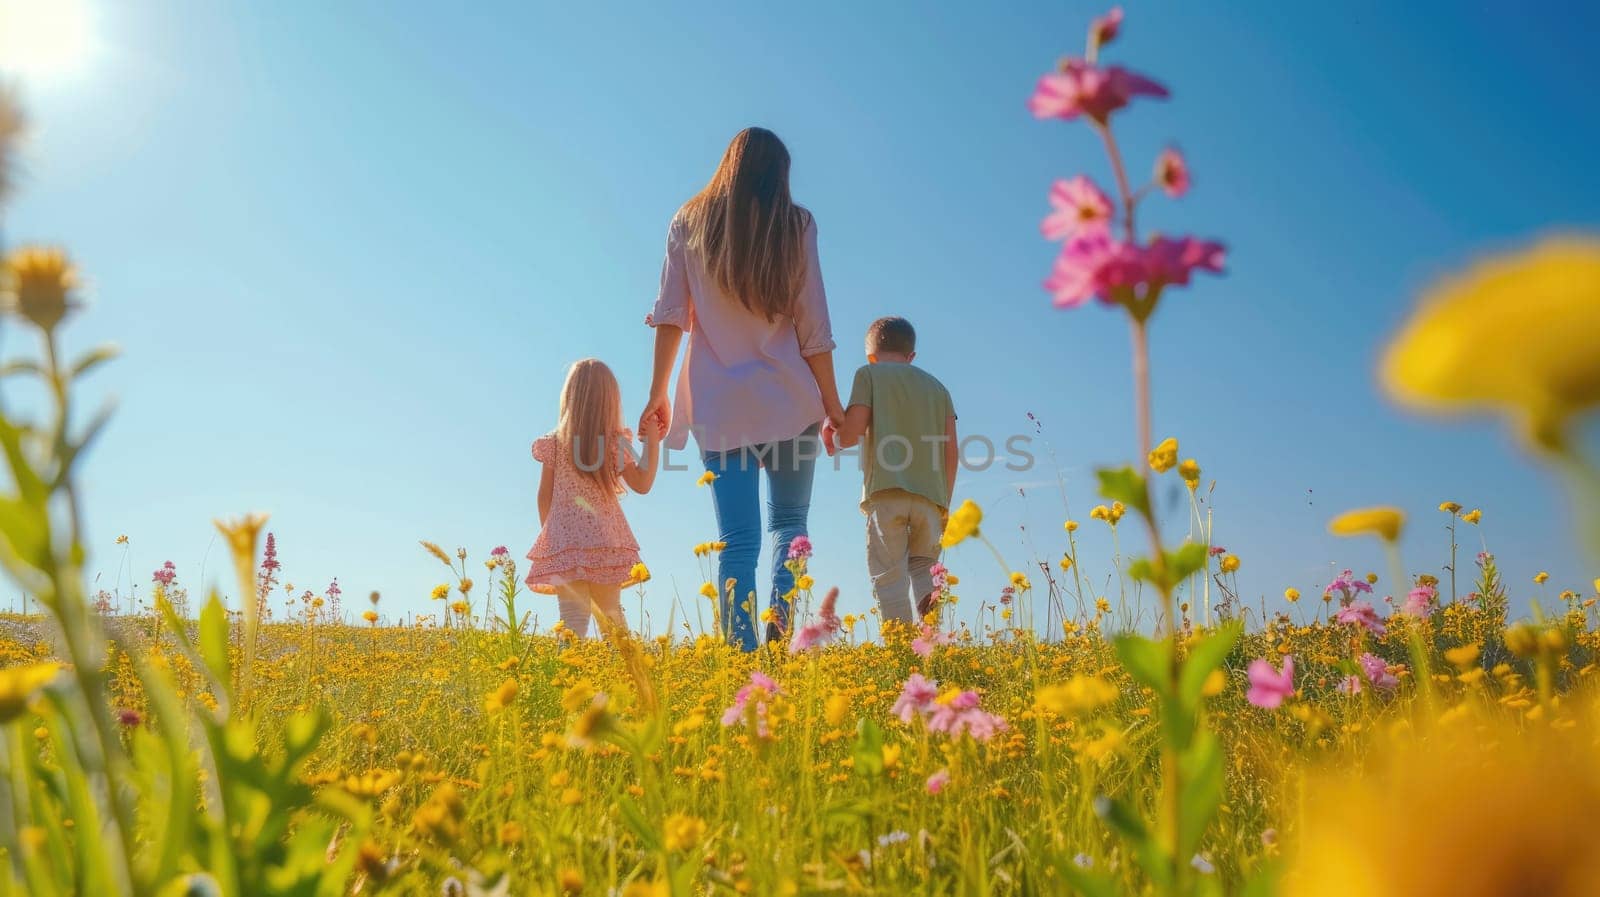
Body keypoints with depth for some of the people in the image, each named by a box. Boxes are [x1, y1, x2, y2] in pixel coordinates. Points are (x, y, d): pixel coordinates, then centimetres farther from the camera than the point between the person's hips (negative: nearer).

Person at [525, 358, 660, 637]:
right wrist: (653, 443, 3)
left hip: (565, 542, -1)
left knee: (574, 618, -7)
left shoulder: (554, 443, -2)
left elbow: (544, 496, 3)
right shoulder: (617, 443, -2)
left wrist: (549, 533, 16)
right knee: (610, 612, 17)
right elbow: (642, 484, 2)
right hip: (607, 542, 1)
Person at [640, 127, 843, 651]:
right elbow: (812, 327, 1)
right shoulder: (795, 225, 2)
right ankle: (779, 633, -2)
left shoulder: (689, 223, 7)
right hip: (790, 401, -1)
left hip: (719, 405, 1)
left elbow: (671, 317, 3)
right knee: (789, 524, 15)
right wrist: (832, 405, 7)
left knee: (737, 541, 3)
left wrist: (658, 394, 9)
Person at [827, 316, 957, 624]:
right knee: (922, 568, 16)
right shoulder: (937, 386, 23)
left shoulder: (870, 373, 9)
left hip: (886, 490, -4)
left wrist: (831, 437, 19)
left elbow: (851, 434, -3)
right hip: (931, 495, 4)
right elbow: (952, 452, 15)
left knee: (890, 575, -2)